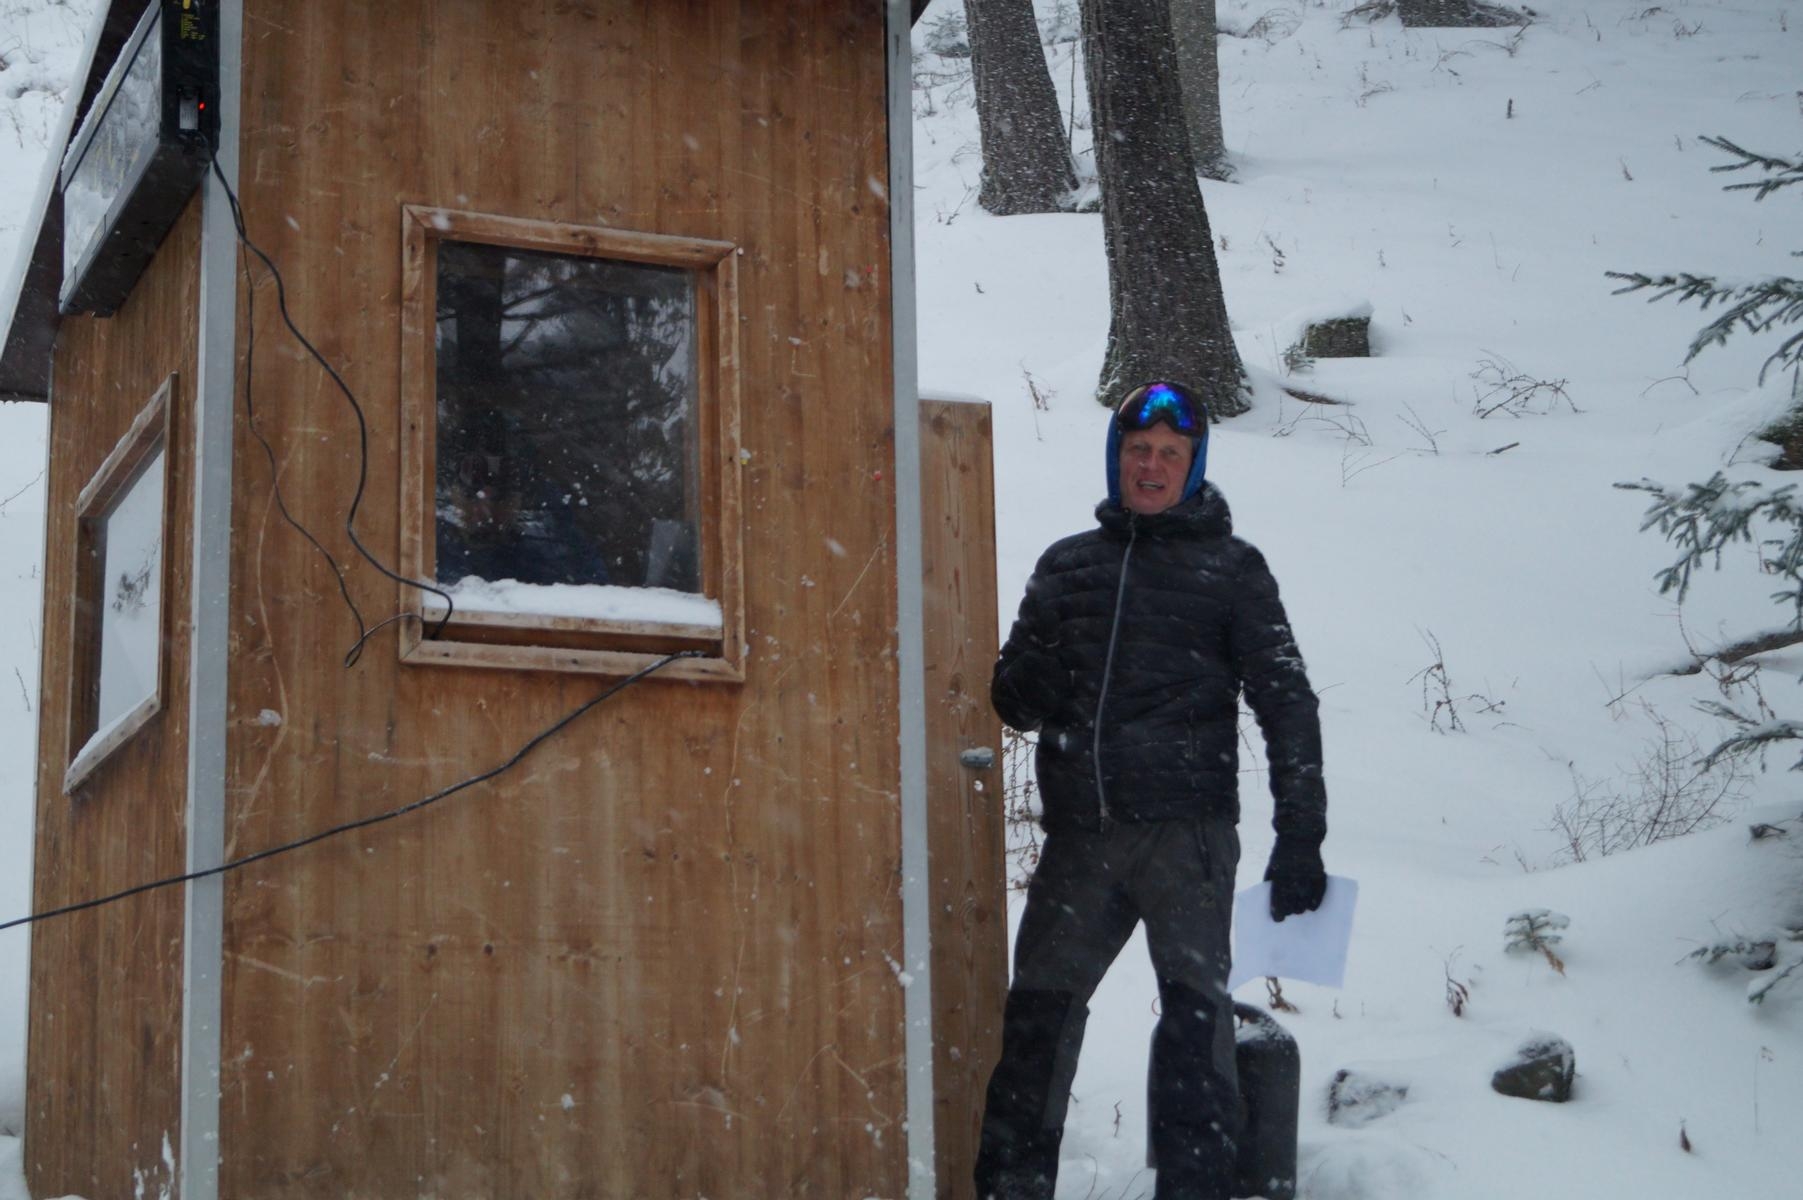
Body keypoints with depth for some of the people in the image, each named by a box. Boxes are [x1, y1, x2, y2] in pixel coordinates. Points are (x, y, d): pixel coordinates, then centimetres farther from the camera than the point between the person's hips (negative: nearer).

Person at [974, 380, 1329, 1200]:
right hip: (1078, 834, 3)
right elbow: (1015, 700, 22)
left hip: (1185, 831, -3)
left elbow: (1286, 704, 6)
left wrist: (1299, 839, -2)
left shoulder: (1231, 570, 8)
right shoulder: (1067, 565, 17)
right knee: (1038, 1009, 2)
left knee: (1194, 1008, -12)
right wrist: (1028, 684, -2)